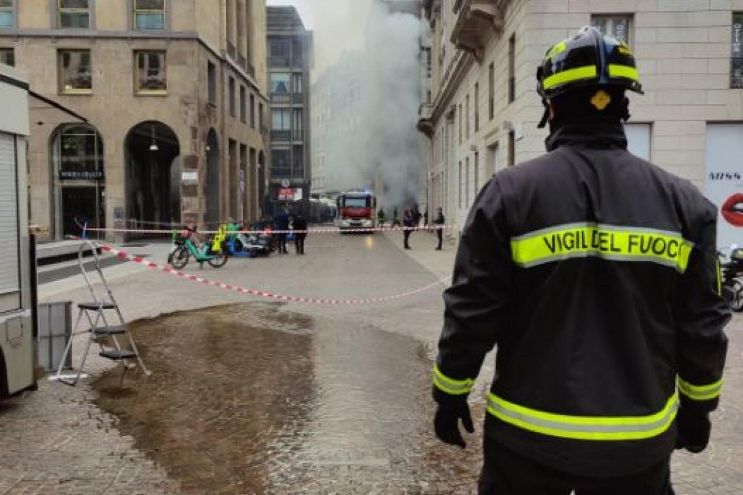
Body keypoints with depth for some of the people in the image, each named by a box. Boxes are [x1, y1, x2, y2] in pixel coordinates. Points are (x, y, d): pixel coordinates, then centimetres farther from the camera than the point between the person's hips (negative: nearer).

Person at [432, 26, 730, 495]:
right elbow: (703, 324, 1)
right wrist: (697, 405, 17)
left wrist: (451, 394, 3)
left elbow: (472, 313, -10)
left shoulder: (512, 193, -13)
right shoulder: (682, 201, -4)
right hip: (638, 440, 2)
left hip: (529, 435, -2)